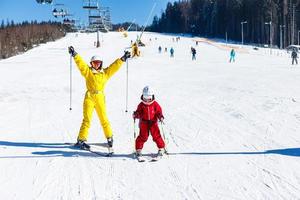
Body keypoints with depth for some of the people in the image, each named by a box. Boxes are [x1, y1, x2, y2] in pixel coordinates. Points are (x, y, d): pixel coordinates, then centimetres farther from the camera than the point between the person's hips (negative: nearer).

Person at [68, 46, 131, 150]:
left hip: (100, 98, 2)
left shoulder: (105, 73, 12)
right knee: (87, 119, -5)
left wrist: (123, 58, 13)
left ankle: (109, 138, 25)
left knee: (104, 119, 8)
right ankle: (81, 140, -2)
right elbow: (80, 63, -5)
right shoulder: (88, 71, 4)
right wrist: (74, 54, -14)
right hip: (89, 97, -2)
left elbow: (114, 66, 14)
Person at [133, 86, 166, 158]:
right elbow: (139, 113, 0)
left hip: (153, 122, 0)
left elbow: (159, 112, 0)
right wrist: (136, 115, -21)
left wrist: (161, 117, -18)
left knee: (156, 136, -1)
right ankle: (138, 150, 9)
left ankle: (161, 148, 12)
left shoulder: (155, 104, -2)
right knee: (142, 136, -1)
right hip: (144, 123, 0)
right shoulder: (141, 105, -1)